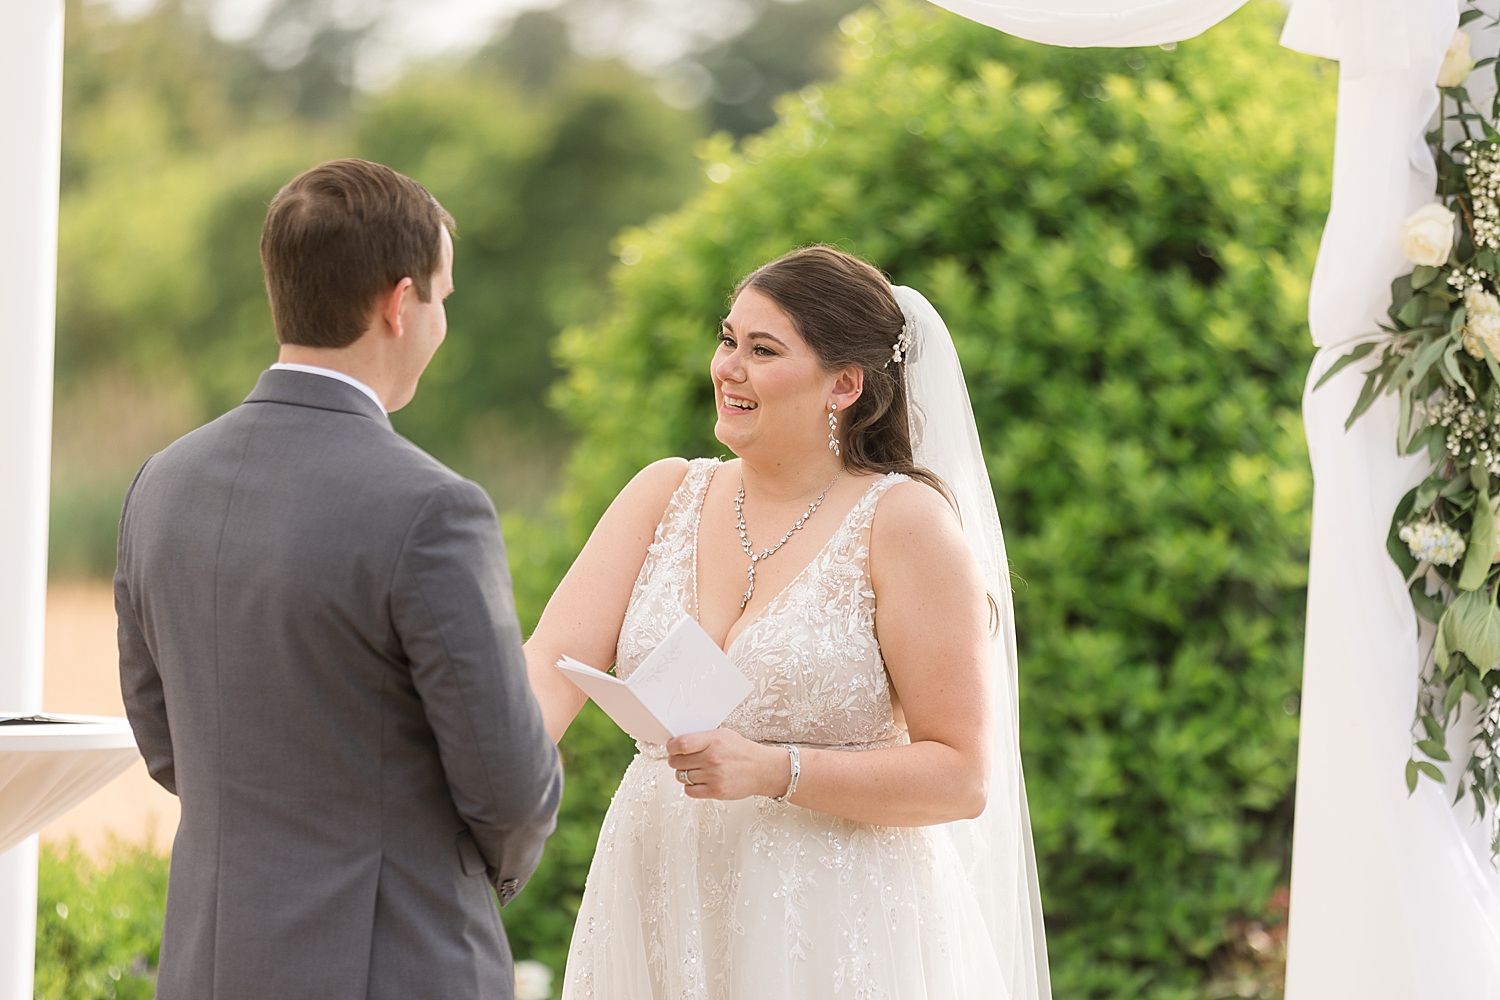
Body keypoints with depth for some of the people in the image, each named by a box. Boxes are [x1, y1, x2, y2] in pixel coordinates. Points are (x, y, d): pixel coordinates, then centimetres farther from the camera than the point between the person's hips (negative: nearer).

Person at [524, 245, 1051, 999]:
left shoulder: (906, 521, -7)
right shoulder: (665, 497, 7)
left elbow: (961, 775, -11)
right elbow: (556, 658, -6)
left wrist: (774, 772, -21)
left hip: (835, 939, -4)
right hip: (658, 926, 5)